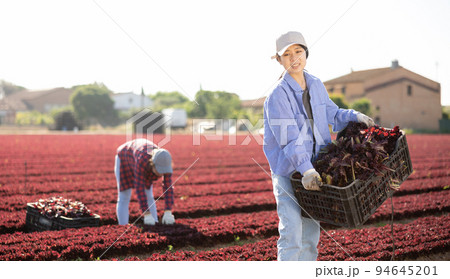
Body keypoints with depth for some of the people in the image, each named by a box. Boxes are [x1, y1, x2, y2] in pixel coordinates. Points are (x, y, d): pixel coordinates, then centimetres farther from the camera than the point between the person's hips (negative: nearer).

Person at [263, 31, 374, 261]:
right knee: (292, 233, -9)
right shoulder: (278, 96, -17)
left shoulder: (315, 85, 5)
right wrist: (305, 169, -34)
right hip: (288, 171, -7)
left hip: (312, 168, 7)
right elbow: (289, 139, -25)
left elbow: (331, 113, 20)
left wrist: (355, 117, 5)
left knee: (311, 232, 15)